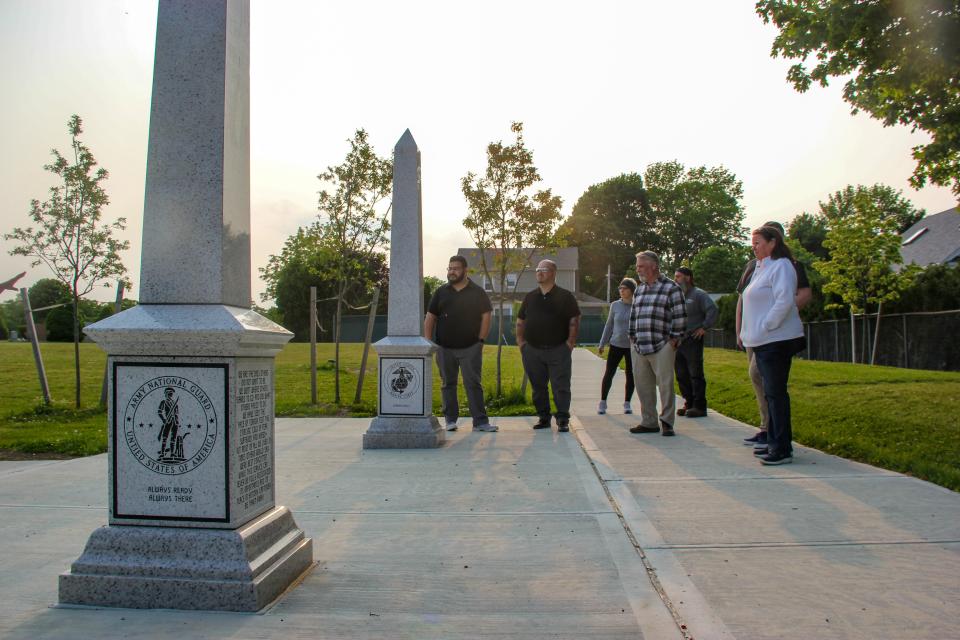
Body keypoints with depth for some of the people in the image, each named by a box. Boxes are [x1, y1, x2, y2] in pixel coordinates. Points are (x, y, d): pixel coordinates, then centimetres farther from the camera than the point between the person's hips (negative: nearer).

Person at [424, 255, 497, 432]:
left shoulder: (478, 292, 4)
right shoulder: (440, 292, 10)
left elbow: (486, 316, 2)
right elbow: (430, 318, 9)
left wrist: (481, 340, -5)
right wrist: (427, 341, 0)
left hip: (470, 348, -2)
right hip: (445, 348, 3)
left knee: (473, 384, -4)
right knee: (448, 384, 9)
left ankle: (480, 421, -2)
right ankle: (450, 420, 18)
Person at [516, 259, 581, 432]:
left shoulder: (565, 296, 1)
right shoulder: (530, 297, 13)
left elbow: (574, 321, -2)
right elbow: (520, 322, 17)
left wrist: (570, 342, -9)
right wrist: (520, 341, 7)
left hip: (558, 350, -4)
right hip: (532, 351, 4)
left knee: (561, 387, -2)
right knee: (538, 387, 9)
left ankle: (563, 419, 6)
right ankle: (543, 417, 20)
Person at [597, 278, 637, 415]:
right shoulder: (615, 305, 1)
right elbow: (609, 325, 8)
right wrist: (602, 344, 9)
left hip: (632, 346, -1)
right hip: (616, 345, 1)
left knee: (631, 376, 8)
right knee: (609, 374, 1)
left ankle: (627, 403, 22)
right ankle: (602, 402, 14)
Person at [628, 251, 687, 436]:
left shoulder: (671, 288, -3)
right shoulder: (639, 289, 17)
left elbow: (679, 315, -6)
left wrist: (674, 338, -9)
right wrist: (632, 336, 15)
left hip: (662, 346, -6)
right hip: (639, 347, 6)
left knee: (665, 384, -3)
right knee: (643, 386, 8)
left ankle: (667, 422, 8)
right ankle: (649, 422, 18)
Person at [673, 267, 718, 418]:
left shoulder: (698, 294, -4)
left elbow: (712, 309, -13)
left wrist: (704, 327, -14)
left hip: (693, 340, -7)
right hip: (677, 340, 7)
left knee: (696, 374, -4)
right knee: (681, 375, 9)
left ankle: (699, 406, 0)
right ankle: (689, 403, 19)